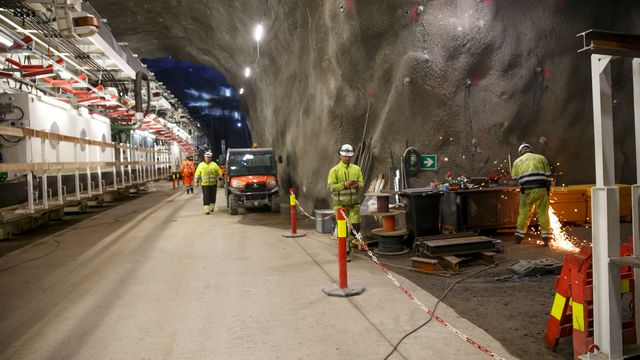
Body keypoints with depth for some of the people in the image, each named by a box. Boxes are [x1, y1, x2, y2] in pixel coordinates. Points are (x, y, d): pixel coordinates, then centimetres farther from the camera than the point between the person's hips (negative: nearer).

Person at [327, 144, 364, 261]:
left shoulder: (356, 169, 6)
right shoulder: (334, 170, -5)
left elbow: (362, 183, 1)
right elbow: (330, 187, -12)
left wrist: (357, 184, -22)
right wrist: (344, 185, -25)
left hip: (354, 203, 3)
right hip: (340, 204, -3)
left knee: (355, 227, 1)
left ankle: (347, 243, 30)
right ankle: (345, 251, 13)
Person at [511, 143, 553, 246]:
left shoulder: (517, 161, 16)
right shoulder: (541, 158, 14)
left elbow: (514, 178, 13)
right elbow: (548, 175, 11)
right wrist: (549, 188, 18)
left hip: (527, 191, 0)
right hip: (541, 189, 0)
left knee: (523, 214, 8)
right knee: (543, 214, 5)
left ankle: (518, 238, 11)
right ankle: (546, 239, 7)